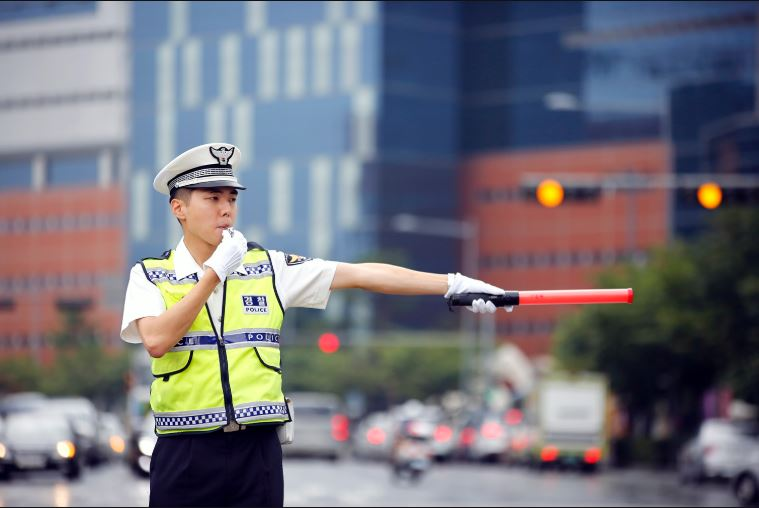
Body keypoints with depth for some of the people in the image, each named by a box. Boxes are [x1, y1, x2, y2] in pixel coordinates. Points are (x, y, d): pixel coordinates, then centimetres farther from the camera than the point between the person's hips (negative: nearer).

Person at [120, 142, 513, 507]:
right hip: (184, 456, -2)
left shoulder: (268, 268, 8)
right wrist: (215, 272, -11)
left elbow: (361, 274, 1)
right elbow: (156, 341, -15)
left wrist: (453, 284, -7)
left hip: (257, 450, 2)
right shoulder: (150, 275, 3)